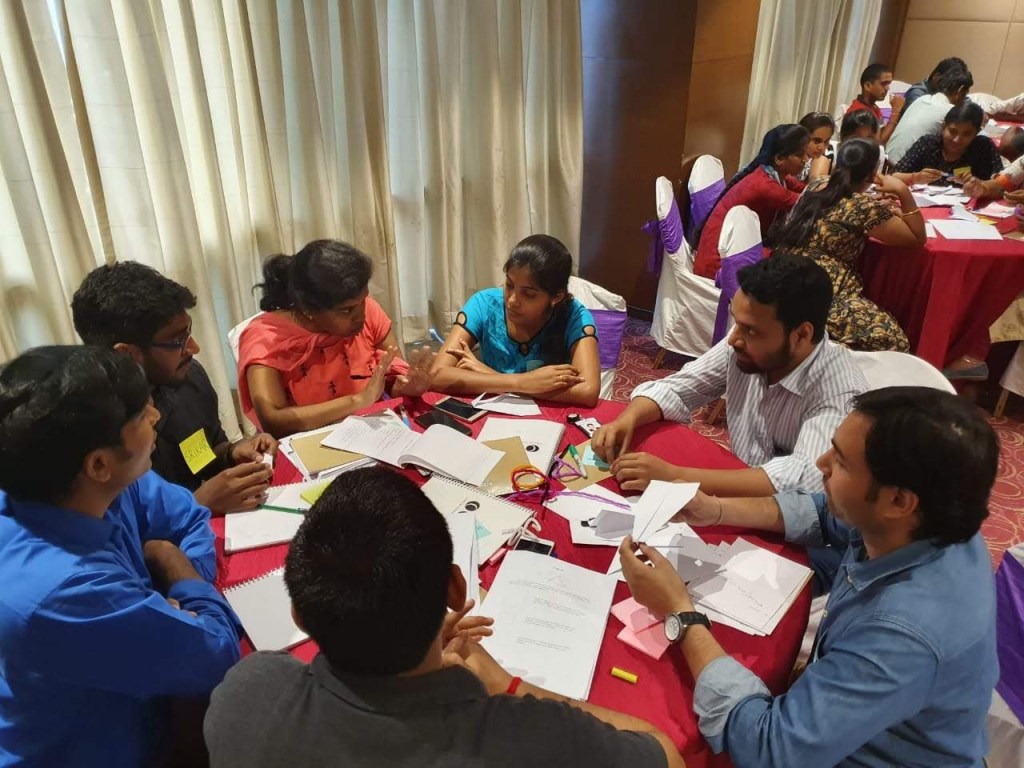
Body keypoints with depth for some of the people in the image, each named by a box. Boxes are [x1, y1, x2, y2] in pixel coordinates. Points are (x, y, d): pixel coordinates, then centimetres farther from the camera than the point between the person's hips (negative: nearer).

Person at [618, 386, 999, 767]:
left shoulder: (906, 632, -41)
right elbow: (824, 513, 5)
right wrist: (717, 510, -7)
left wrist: (680, 613, -31)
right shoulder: (930, 521, -16)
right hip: (843, 726, 7)